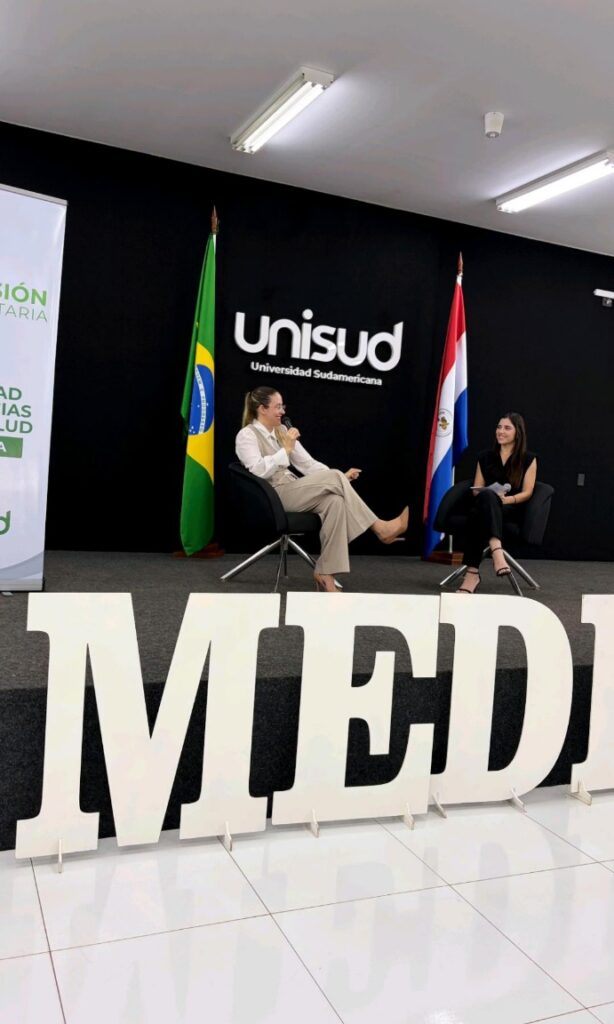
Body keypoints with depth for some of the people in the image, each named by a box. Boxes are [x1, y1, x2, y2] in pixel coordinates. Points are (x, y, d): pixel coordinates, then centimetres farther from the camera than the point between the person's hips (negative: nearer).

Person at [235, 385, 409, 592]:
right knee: (333, 477, -23)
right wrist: (286, 449, -18)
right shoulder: (247, 435, -4)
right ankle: (380, 528, -16)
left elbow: (307, 463, 13)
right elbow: (258, 471, -21)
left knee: (335, 501, -27)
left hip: (292, 492, 7)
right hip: (273, 497, -7)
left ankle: (325, 572, -28)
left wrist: (339, 479, 0)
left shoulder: (282, 431, 18)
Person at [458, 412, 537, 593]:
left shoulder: (528, 459, 10)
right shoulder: (485, 457, 19)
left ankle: (472, 572, -52)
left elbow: (527, 493, 3)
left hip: (512, 509, -2)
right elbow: (477, 489, 15)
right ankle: (496, 550, -54)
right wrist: (493, 497, -9)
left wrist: (507, 499, -18)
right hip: (485, 505, 3)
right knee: (487, 496, -38)